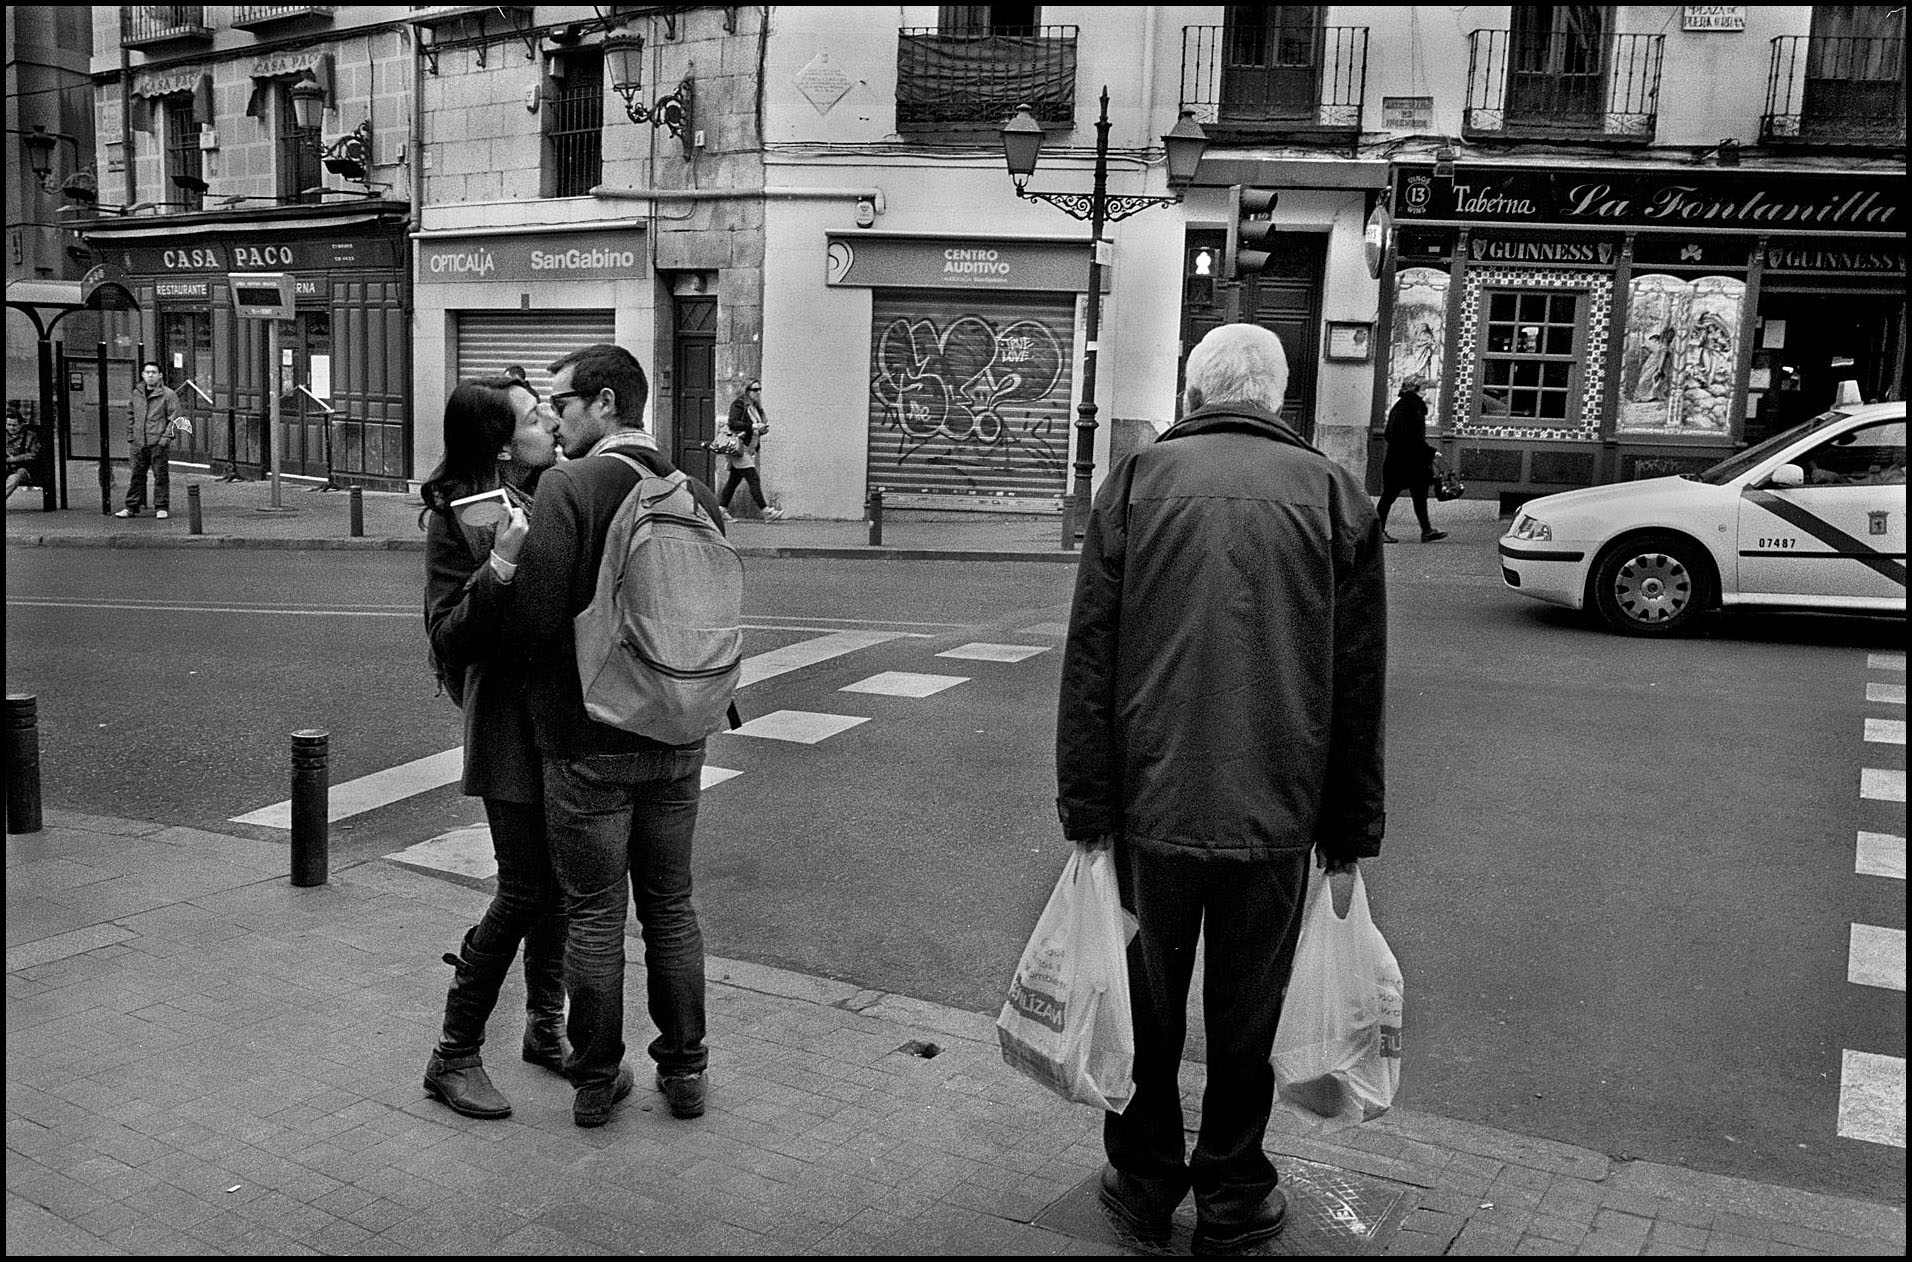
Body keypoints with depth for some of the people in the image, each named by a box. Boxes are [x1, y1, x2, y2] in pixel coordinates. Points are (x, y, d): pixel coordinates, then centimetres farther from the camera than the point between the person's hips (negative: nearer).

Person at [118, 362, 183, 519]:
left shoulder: (168, 394, -3)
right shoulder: (136, 393, 13)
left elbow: (174, 418, -6)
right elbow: (130, 415, 20)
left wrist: (166, 437, -13)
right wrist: (130, 437, 13)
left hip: (157, 443, -5)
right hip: (139, 443, 5)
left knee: (161, 475, -1)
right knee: (137, 475, 8)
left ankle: (161, 507, 6)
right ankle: (132, 507, 14)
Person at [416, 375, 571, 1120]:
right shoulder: (456, 516, -10)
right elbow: (449, 637, -14)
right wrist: (499, 564, -25)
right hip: (510, 721, -6)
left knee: (560, 880, 12)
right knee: (524, 889, -5)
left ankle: (545, 1026, 28)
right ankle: (454, 1057, 9)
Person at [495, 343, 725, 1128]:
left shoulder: (567, 487, -14)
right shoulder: (696, 496, 2)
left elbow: (535, 626, -20)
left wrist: (503, 578, 0)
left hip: (588, 744, -5)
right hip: (677, 739, 5)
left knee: (593, 917, 9)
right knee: (671, 907, 17)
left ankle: (597, 1082, 21)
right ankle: (684, 1071, 27)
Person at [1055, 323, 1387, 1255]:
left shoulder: (1136, 481, 1)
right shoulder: (1335, 495, 3)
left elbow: (1088, 660, -3)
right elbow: (1359, 684, 3)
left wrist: (1086, 812, 1)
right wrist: (1349, 832, 9)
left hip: (1151, 803, 0)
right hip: (1277, 814, 0)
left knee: (1147, 1006, 16)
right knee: (1244, 1018, 13)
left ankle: (1144, 1181, 30)